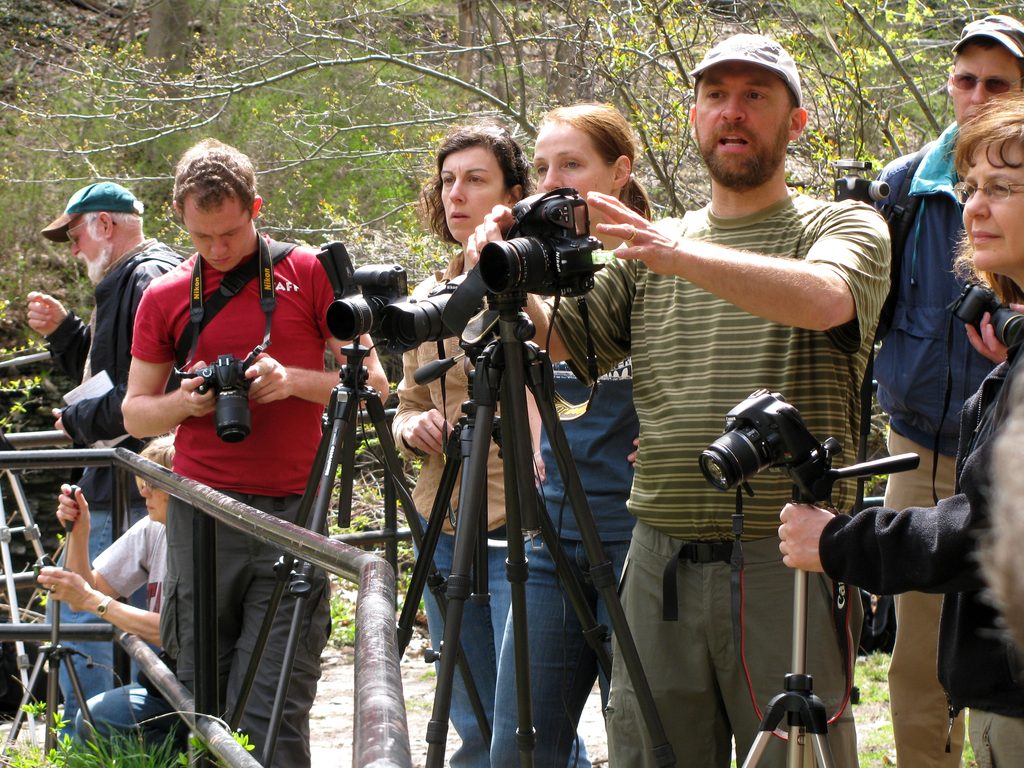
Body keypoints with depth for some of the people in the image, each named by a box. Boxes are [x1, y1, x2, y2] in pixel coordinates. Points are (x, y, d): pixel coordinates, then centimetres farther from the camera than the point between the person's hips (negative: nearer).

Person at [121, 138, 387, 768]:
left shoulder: (312, 273, 5)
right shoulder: (165, 297, 11)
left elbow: (372, 383, 5)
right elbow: (135, 413, 17)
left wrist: (293, 381, -12)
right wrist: (186, 400, -5)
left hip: (292, 510, -2)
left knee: (273, 712, -10)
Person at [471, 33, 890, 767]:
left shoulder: (846, 227, 4)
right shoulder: (649, 249, 17)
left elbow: (825, 298, -19)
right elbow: (560, 341, 10)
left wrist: (679, 256, -30)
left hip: (786, 564, -4)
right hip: (660, 561, 4)